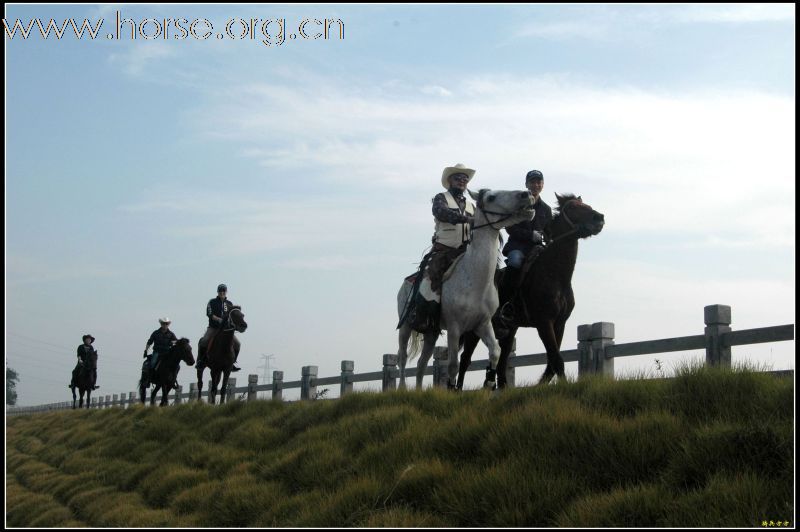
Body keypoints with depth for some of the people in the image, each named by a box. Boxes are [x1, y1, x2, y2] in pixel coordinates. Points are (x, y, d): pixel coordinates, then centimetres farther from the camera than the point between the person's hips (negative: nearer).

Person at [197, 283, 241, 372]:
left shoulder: (229, 304, 12)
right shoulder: (212, 302, 3)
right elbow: (210, 314, -10)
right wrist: (219, 319, -23)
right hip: (213, 328, -3)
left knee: (237, 344, -10)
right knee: (203, 342, -25)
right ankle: (200, 360, -4)